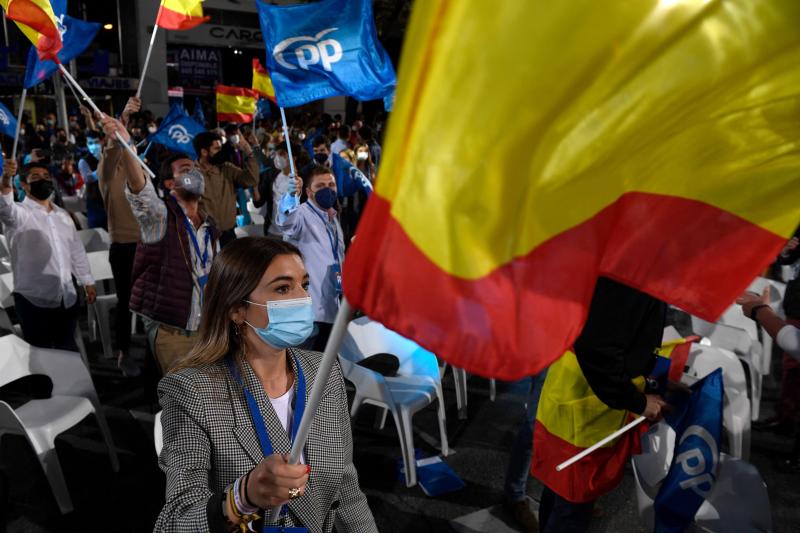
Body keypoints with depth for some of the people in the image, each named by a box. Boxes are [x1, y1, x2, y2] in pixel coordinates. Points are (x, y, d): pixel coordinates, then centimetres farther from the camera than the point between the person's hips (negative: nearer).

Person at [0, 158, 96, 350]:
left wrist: (87, 282, 17)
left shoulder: (63, 215, 14)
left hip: (67, 299, 5)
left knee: (69, 351, 15)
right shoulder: (19, 213, -5)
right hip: (34, 300, -5)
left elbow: (77, 250, 19)